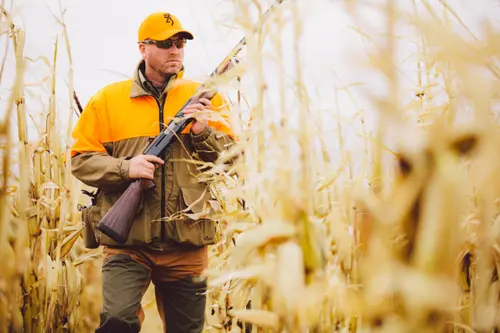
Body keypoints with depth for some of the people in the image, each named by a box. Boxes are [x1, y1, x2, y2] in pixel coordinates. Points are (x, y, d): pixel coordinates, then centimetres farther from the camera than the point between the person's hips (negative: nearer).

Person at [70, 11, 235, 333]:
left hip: (187, 244, 2)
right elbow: (81, 158, 4)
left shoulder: (205, 98, 9)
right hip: (127, 239, -2)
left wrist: (203, 131, -13)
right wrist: (125, 168, -13)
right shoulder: (108, 99, 6)